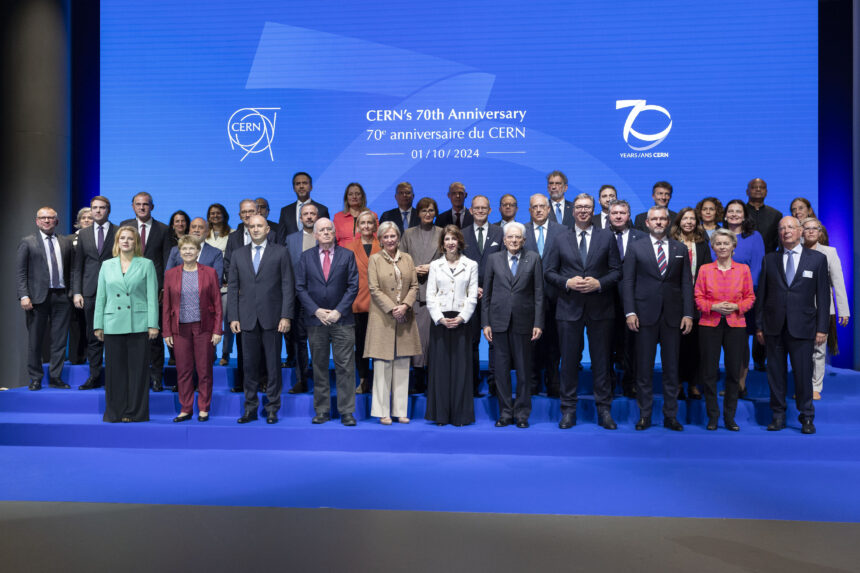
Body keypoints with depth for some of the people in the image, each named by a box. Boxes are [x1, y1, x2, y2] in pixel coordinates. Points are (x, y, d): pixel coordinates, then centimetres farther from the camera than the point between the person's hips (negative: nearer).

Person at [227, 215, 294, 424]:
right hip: (248, 318, 2)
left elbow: (287, 286, -1)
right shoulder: (238, 254, 12)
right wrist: (233, 317, 2)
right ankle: (250, 408, 18)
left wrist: (286, 315, -9)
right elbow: (232, 287, 10)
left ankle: (272, 408, 14)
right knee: (249, 365, 7)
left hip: (271, 318, -2)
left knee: (273, 364, 3)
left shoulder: (280, 252, 3)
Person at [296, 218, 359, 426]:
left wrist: (338, 311, -10)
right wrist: (316, 311, -8)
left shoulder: (347, 255, 5)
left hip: (342, 319, -1)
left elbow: (353, 286, 0)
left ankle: (346, 411, 5)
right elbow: (300, 287, 4)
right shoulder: (306, 257, 8)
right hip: (315, 319, 2)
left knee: (345, 367, -2)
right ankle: (322, 411, 17)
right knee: (319, 367, 8)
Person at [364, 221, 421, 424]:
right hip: (383, 319, -3)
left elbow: (414, 286, 8)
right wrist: (392, 309, -14)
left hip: (404, 319, 3)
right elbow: (374, 289, -5)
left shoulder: (407, 259, 12)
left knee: (402, 366, 6)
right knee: (383, 366, -2)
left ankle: (401, 410, 14)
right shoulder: (374, 259, 2)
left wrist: (405, 305, -10)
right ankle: (383, 411, 8)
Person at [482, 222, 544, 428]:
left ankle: (522, 414, 16)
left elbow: (538, 293, 2)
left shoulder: (533, 259, 5)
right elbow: (486, 293, 7)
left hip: (523, 321, -1)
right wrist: (485, 323, 1)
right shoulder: (494, 259, 8)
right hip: (499, 321, 1)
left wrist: (538, 323, -4)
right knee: (502, 369, 6)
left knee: (523, 369, 5)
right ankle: (505, 413, 17)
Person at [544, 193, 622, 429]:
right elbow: (549, 272, 6)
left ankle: (604, 410, 16)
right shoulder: (561, 241, 9)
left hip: (600, 308, 0)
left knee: (601, 361, 5)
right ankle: (568, 410, 15)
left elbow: (617, 271, 4)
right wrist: (567, 283, -11)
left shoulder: (607, 238, 7)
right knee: (569, 361, 5)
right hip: (569, 308, 1)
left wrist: (599, 283, -13)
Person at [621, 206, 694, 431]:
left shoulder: (680, 249, 11)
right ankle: (644, 414, 13)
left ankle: (670, 415, 16)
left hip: (673, 315, 2)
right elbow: (627, 281, 1)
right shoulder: (635, 247, 6)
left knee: (671, 367, 7)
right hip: (645, 315, -2)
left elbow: (686, 283, 8)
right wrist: (630, 312, -8)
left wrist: (688, 314, -1)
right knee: (644, 367, 3)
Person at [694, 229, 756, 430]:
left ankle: (730, 417, 16)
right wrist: (714, 306, -13)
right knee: (709, 372, 1)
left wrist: (736, 306, -10)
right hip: (709, 325, 0)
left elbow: (750, 297, 8)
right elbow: (698, 298, 4)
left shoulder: (743, 269, 6)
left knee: (734, 372, 4)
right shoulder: (705, 269, 5)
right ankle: (712, 416, 13)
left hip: (735, 325, 1)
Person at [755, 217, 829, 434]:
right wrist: (759, 326, 4)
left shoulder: (817, 258, 5)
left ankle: (807, 417, 18)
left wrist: (822, 328, -3)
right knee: (775, 373, 7)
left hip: (802, 327, -2)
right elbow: (761, 295, 8)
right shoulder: (769, 260, 9)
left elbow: (823, 296, 3)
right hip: (774, 327, 2)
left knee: (803, 373, 1)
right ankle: (778, 415, 19)